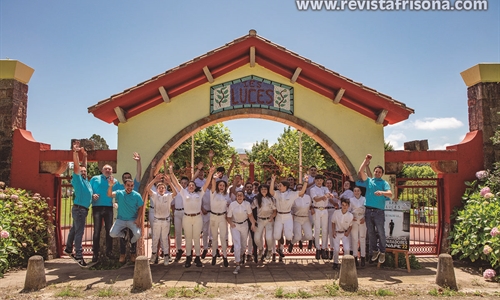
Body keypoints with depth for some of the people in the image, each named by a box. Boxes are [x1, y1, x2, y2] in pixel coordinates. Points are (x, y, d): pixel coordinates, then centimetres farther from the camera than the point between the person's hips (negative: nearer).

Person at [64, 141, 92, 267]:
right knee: (79, 232, -9)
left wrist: (84, 155, 25)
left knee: (75, 229, 20)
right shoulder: (77, 179, -5)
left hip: (83, 209, 8)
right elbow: (76, 166, -17)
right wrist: (75, 152, -24)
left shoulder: (85, 180, 14)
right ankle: (79, 256, -9)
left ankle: (68, 249, 34)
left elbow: (84, 165, 25)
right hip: (79, 208, -8)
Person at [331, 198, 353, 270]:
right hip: (337, 233, 0)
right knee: (336, 249, -11)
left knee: (347, 249, -15)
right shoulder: (336, 212, -13)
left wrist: (348, 232, -13)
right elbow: (333, 222, 1)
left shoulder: (350, 215, -13)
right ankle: (335, 263, 12)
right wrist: (333, 231, -8)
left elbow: (350, 226, 3)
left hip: (345, 233, 0)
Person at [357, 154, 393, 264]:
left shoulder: (384, 183, 5)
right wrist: (366, 160, -1)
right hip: (368, 210, 3)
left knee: (381, 232, -1)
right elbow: (360, 172, -1)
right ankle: (374, 250, 23)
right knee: (370, 232, 10)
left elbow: (390, 194, -11)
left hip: (379, 211, -3)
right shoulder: (368, 181, 13)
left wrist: (382, 192, -31)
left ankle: (382, 252, 13)